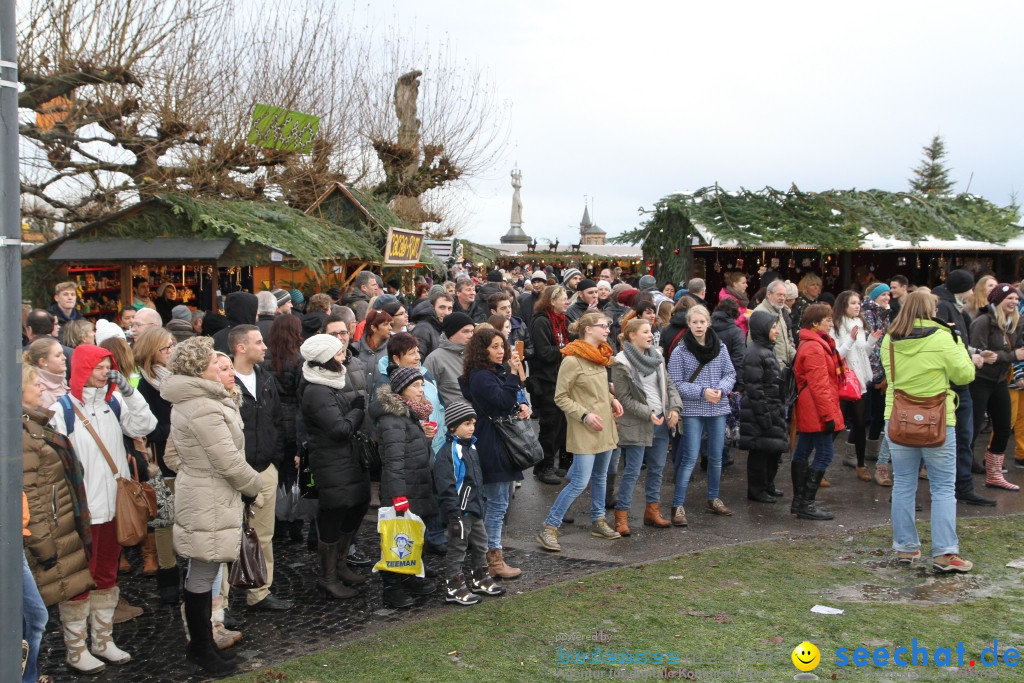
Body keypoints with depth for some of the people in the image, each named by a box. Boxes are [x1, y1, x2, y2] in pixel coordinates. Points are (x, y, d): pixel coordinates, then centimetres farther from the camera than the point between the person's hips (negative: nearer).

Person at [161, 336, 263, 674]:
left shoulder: (185, 402, 9)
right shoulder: (204, 409, -23)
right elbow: (229, 462, -22)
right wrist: (254, 488, -5)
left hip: (195, 492, 11)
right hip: (210, 503, -11)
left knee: (201, 575, 19)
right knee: (202, 577, 2)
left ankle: (200, 644, 31)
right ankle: (203, 649, 15)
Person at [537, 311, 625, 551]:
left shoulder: (601, 356, 9)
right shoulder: (572, 360, -16)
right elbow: (560, 398, -13)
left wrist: (612, 399, 7)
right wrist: (585, 414, -21)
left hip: (605, 426, 8)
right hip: (584, 431, -8)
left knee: (600, 477, 18)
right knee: (580, 482, -10)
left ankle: (598, 521, 33)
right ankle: (549, 528, -1)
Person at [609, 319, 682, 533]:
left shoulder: (656, 358, 10)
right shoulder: (621, 362, -11)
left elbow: (669, 385, 12)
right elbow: (624, 397, -14)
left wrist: (675, 407, -4)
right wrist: (648, 414, -18)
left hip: (661, 421, 7)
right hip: (636, 425, -7)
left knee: (657, 468, 13)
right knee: (632, 471, -4)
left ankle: (652, 510, 25)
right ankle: (621, 517, 3)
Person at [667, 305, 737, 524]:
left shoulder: (720, 348, 2)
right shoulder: (680, 351, -7)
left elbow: (730, 374, 5)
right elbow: (676, 383, -9)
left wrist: (721, 389, -15)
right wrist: (702, 392, -18)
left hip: (718, 408, 4)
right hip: (692, 410, -4)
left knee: (716, 456, 13)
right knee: (690, 457, -6)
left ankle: (713, 499, 30)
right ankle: (678, 505, 0)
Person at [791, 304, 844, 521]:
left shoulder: (815, 344, 16)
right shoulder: (815, 348, -19)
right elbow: (819, 385, -22)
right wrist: (828, 415, -21)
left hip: (808, 412, 11)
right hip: (817, 412, -11)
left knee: (803, 451, 13)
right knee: (824, 454, -7)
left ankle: (799, 501, 21)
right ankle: (806, 504, -5)